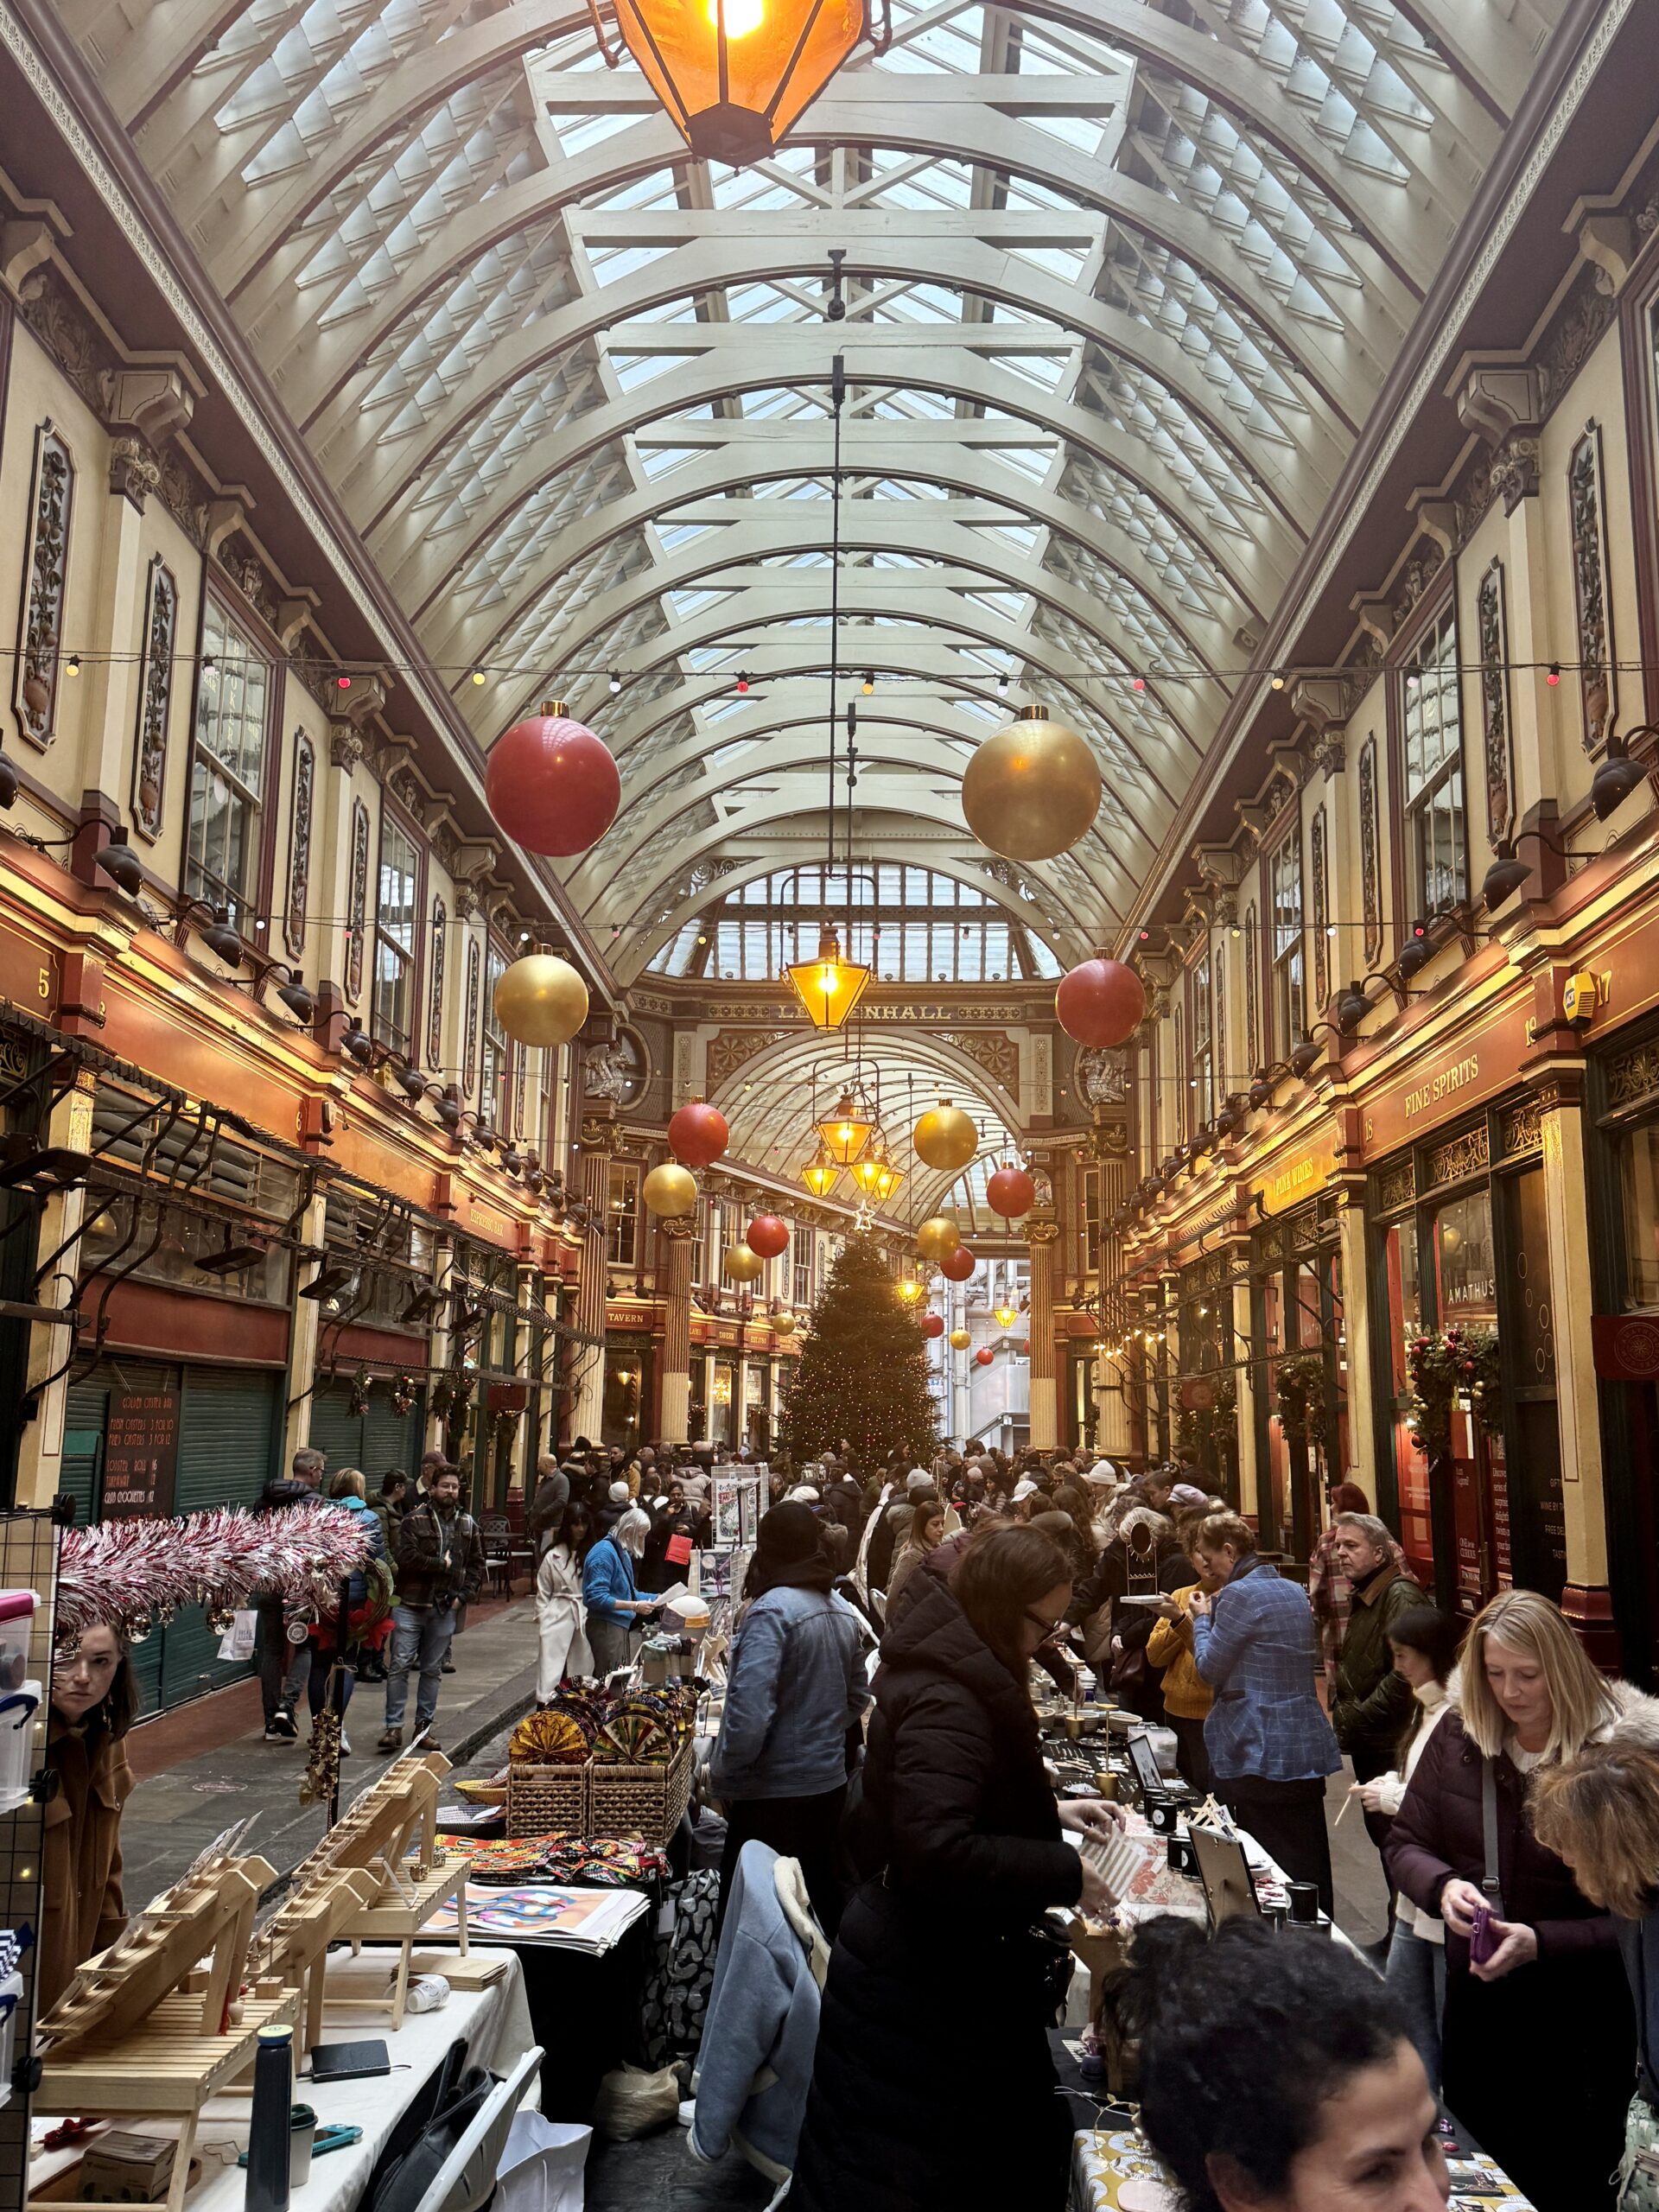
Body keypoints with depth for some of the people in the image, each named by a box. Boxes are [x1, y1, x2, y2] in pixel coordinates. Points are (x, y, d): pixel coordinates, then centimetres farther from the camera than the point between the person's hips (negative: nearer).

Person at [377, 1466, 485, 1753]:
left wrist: (465, 1594, -1)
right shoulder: (415, 1520, -6)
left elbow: (477, 1564, 12)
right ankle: (394, 1726, 3)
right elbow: (407, 1557, -19)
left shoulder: (468, 1525, 8)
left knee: (432, 1670, 10)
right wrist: (442, 1564, -13)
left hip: (444, 1609, 4)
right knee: (400, 1666, -3)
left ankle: (424, 1725, 19)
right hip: (410, 1604, -4)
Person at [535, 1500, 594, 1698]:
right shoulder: (553, 1556, 2)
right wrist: (543, 1625, 1)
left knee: (582, 1671, 4)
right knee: (551, 1674, -3)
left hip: (586, 1620, 1)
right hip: (558, 1618, -1)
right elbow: (543, 1594, 7)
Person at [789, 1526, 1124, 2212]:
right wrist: (1065, 1872, -27)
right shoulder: (945, 1703, -27)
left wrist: (1051, 1812, 11)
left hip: (944, 1968, 10)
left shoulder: (958, 1674, 6)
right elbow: (938, 1851, -36)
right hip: (920, 1987, -10)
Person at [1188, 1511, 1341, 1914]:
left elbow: (1210, 1667, -11)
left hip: (1257, 1752, -8)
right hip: (1307, 1746, 8)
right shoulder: (1294, 1591, 11)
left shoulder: (1239, 1594, -15)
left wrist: (1202, 1619, 6)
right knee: (1311, 1864, 13)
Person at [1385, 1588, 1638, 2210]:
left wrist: (1541, 1943, -26)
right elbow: (1404, 1843, 4)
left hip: (1581, 2025, -4)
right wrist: (1443, 1885, -17)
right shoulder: (1458, 1734, -5)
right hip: (1474, 2004, 4)